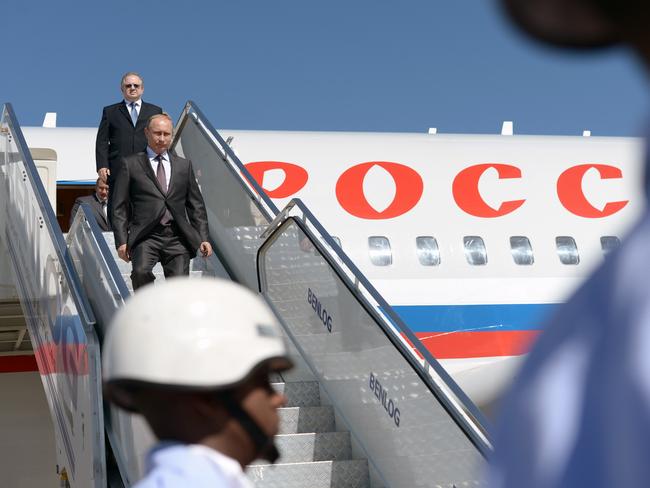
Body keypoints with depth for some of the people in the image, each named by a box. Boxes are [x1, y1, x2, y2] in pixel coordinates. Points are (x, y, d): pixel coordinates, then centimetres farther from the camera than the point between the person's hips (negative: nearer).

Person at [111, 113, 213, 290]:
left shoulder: (184, 165, 18)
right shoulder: (130, 164, 9)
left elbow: (196, 205, 18)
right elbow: (119, 207, 5)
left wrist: (203, 238, 8)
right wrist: (122, 241, -5)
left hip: (177, 237, 3)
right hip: (146, 236, -2)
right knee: (141, 272, -29)